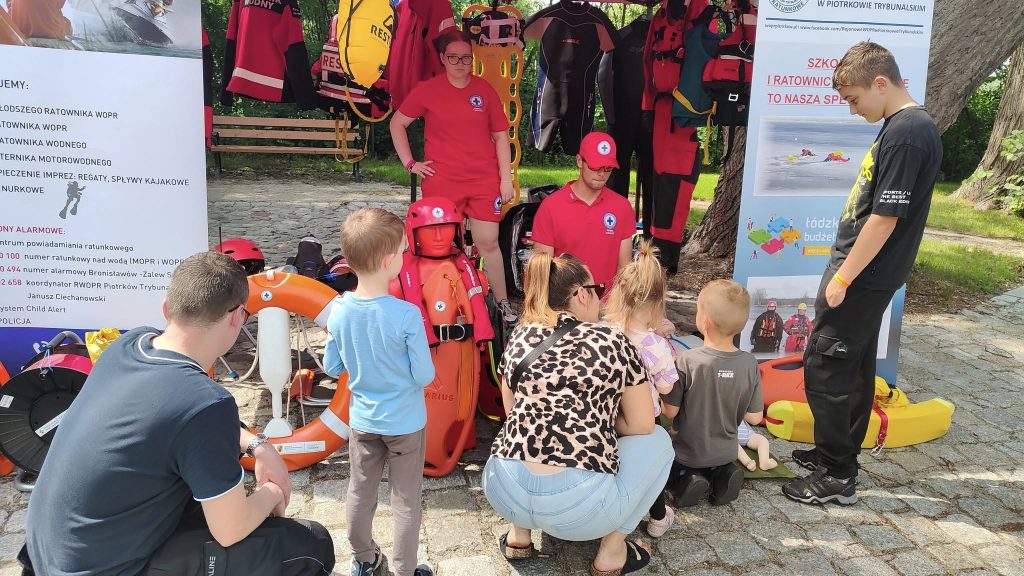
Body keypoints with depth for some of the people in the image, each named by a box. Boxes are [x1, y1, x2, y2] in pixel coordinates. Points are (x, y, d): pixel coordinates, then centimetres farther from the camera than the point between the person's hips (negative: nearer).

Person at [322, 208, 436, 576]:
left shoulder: (338, 311, -13)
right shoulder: (406, 315, -27)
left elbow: (331, 367, -2)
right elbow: (425, 376, -19)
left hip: (362, 419, 4)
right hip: (404, 422, -4)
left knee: (360, 493, 22)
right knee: (406, 501, 14)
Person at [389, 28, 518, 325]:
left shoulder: (484, 89, 5)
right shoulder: (427, 89, 1)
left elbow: (501, 136, 8)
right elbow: (397, 123, 10)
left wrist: (506, 179, 3)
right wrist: (410, 163, 3)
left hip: (484, 181, 1)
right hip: (441, 181, -1)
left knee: (488, 243, 4)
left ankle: (503, 303, 16)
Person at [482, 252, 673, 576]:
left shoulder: (520, 336, 11)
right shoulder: (613, 342, 2)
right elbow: (642, 425, 7)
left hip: (503, 493, 5)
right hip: (578, 505, -5)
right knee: (658, 440, 20)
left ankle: (518, 533, 28)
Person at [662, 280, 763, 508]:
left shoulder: (688, 361, -27)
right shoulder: (749, 363, -15)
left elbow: (670, 411, -18)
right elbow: (754, 418, -8)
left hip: (688, 453, -4)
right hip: (726, 452, 4)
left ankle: (685, 478, -1)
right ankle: (722, 474, 5)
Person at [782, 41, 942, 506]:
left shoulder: (905, 134, -20)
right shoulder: (909, 127, 12)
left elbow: (885, 218, -23)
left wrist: (842, 278, -18)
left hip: (862, 276, -10)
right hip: (870, 275, 10)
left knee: (825, 367, -4)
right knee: (854, 367, 17)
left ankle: (835, 476, 6)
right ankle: (839, 454, 31)